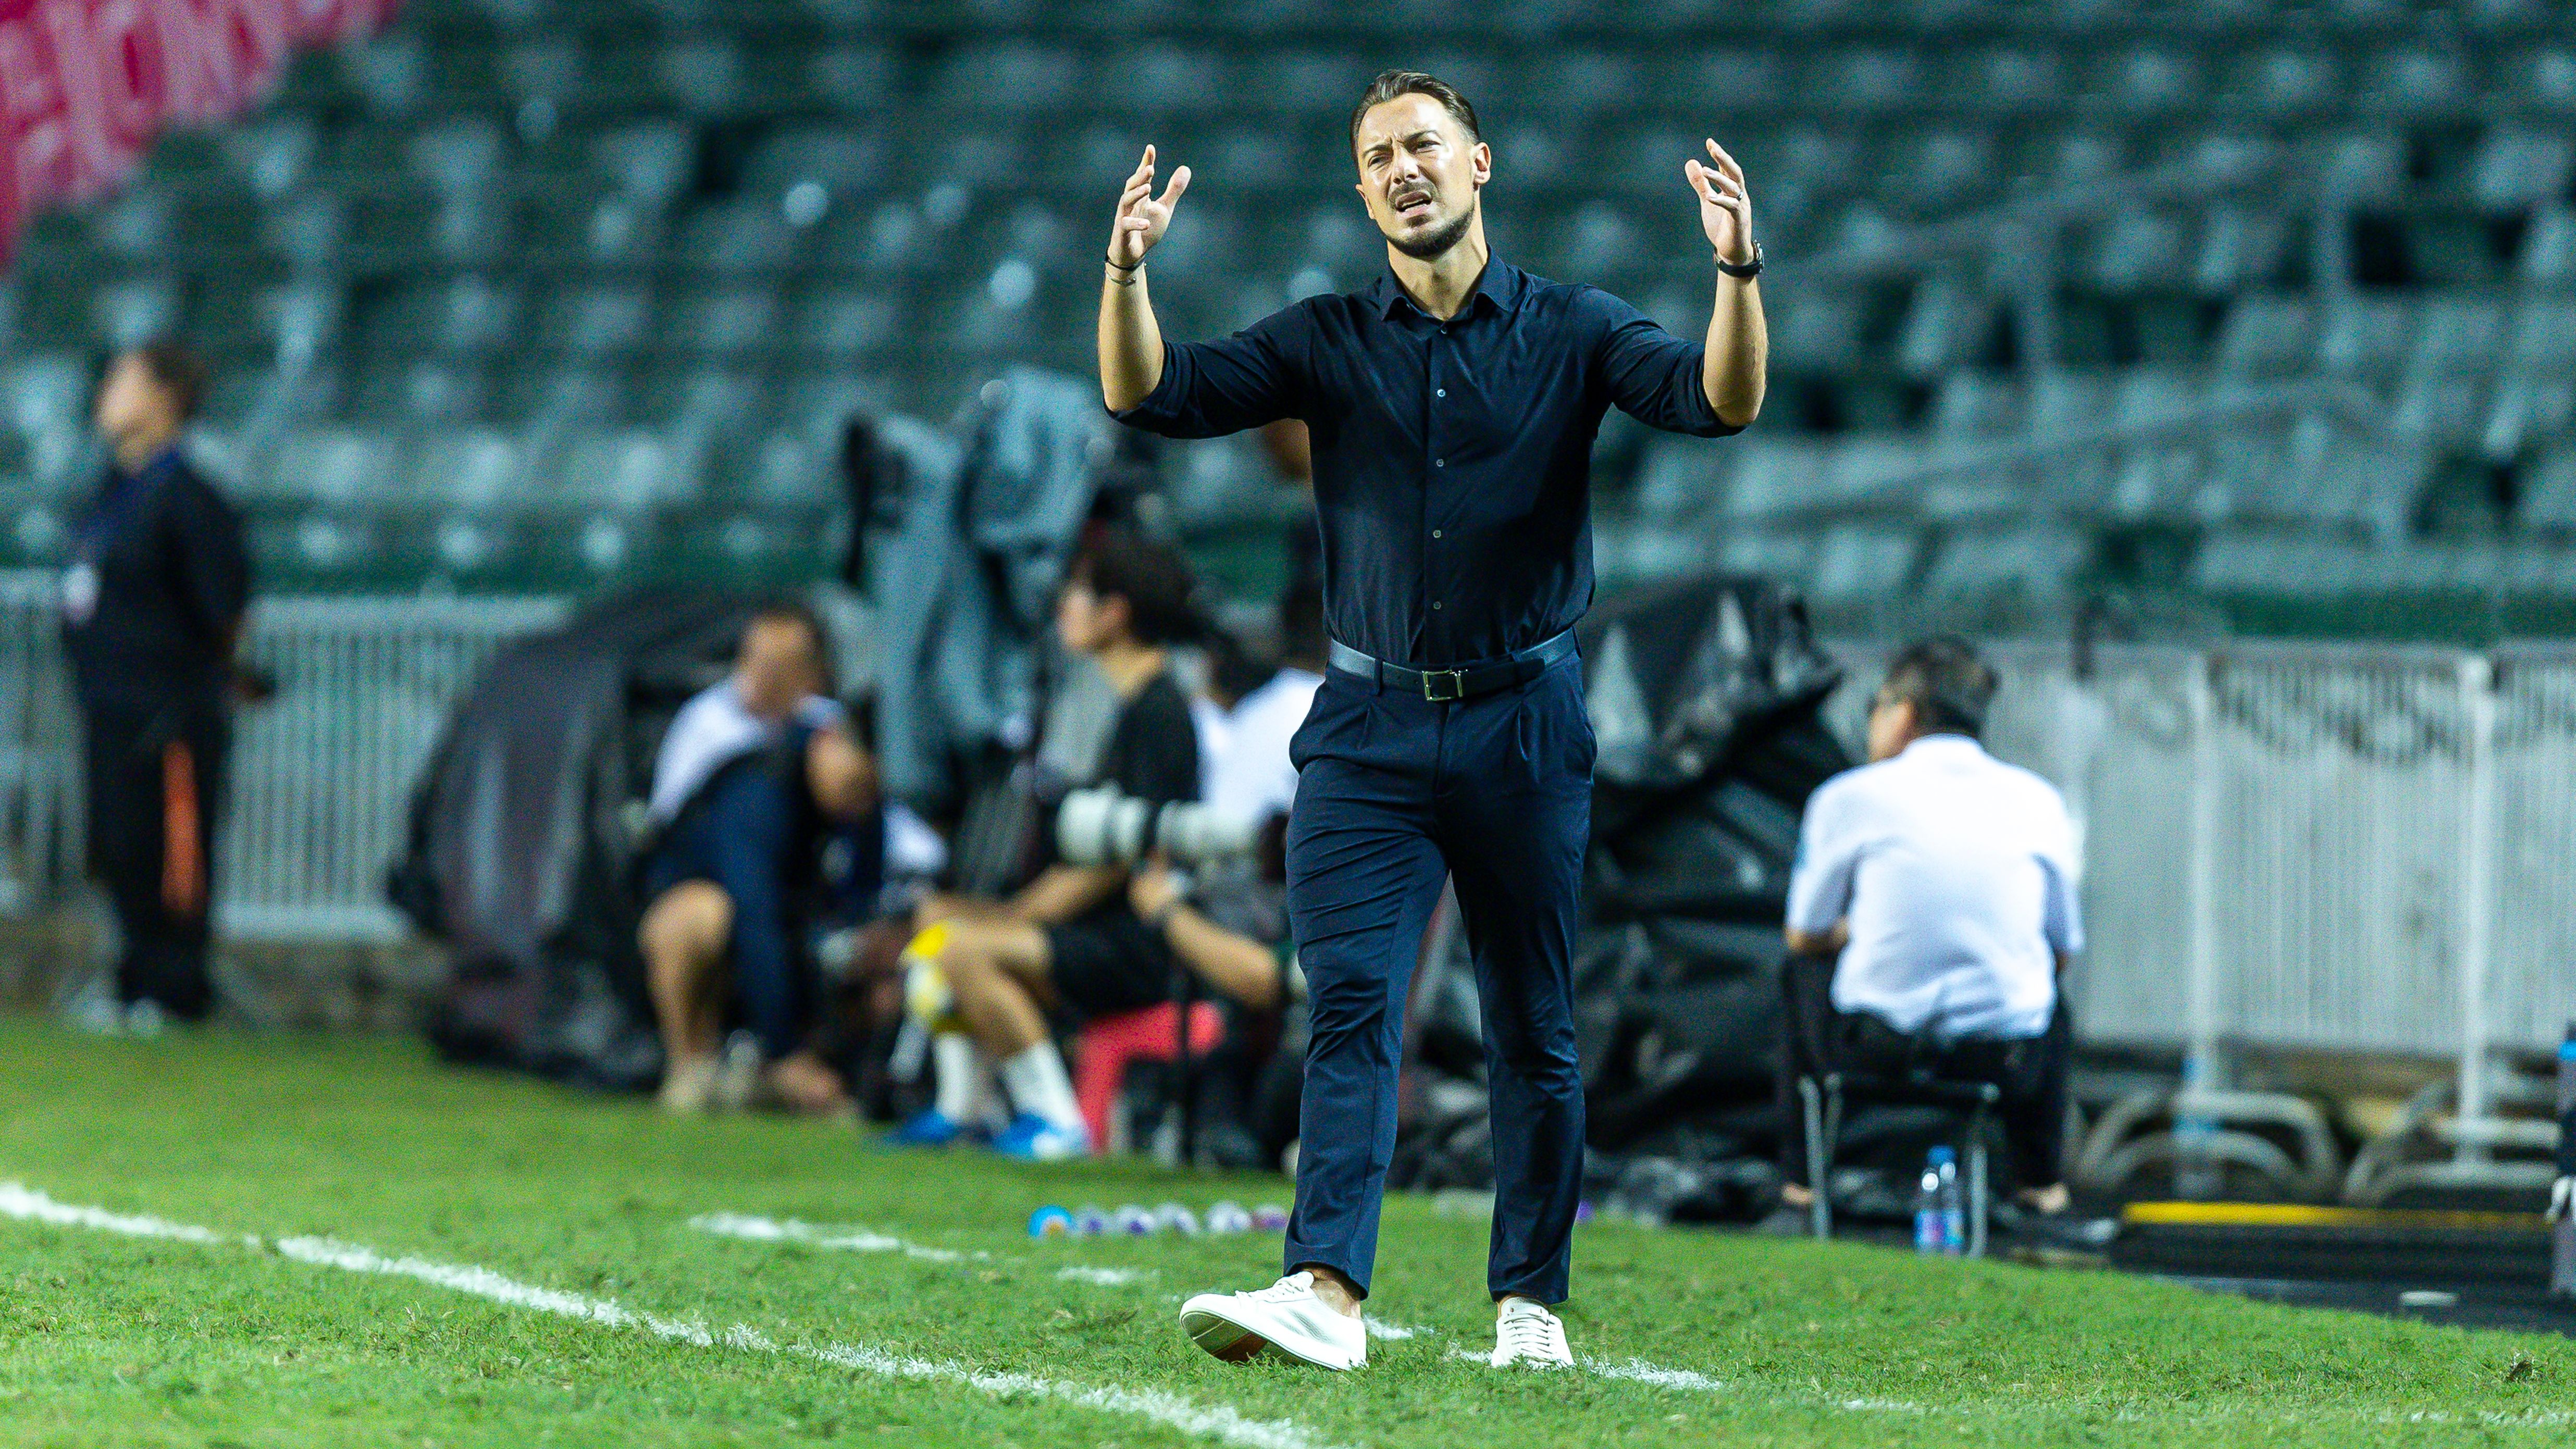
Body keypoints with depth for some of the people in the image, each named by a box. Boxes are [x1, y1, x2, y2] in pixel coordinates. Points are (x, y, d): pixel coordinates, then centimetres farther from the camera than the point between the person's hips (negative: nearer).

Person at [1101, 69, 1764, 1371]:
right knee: (1349, 1003, -13)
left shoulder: (1571, 331, 3)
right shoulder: (1326, 343, 7)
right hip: (1371, 725, 0)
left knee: (1532, 1028, 6)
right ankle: (1325, 1291, -24)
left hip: (1525, 723, 0)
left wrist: (1737, 271, -30)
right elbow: (1149, 397, -3)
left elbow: (1721, 402, -12)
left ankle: (1531, 1302, 15)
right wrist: (1125, 272, -21)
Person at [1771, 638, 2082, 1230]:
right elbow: (2064, 950, 18)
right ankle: (2042, 1190, 36)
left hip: (1875, 1048, -2)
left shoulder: (1849, 797, 2)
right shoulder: (2036, 799, 8)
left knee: (1806, 969, 32)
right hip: (2003, 1058, 2)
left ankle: (1800, 1192, 30)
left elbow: (1805, 935, 14)